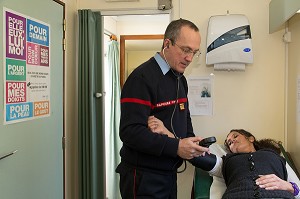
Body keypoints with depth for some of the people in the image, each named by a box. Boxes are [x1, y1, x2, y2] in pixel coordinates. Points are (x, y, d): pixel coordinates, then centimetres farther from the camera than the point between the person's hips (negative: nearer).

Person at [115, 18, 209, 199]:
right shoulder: (142, 78, -17)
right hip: (143, 178, -8)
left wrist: (191, 143, 1)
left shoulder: (181, 79, 11)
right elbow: (130, 131, -25)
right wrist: (176, 146, -27)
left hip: (169, 174, 8)